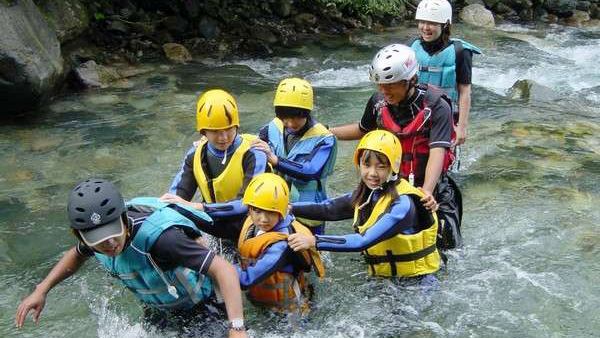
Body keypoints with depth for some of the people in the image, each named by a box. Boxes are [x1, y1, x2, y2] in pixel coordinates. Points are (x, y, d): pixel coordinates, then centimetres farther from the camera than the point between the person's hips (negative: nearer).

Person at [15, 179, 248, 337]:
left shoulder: (158, 236, -43)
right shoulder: (96, 236, -21)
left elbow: (223, 269, -47)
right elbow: (78, 255, 7)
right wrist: (41, 290, -3)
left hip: (199, 311, -6)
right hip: (156, 311, 6)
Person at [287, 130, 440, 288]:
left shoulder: (402, 203, -22)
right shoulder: (364, 195, 1)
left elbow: (365, 241, -30)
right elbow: (328, 209, 3)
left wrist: (314, 241, -34)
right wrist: (290, 207, -12)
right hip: (381, 277, 6)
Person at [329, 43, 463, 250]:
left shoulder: (436, 106, -19)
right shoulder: (378, 102, -5)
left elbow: (437, 152, -28)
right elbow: (363, 129, 15)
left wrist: (427, 191, -43)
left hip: (430, 187, -3)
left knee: (447, 243, 4)